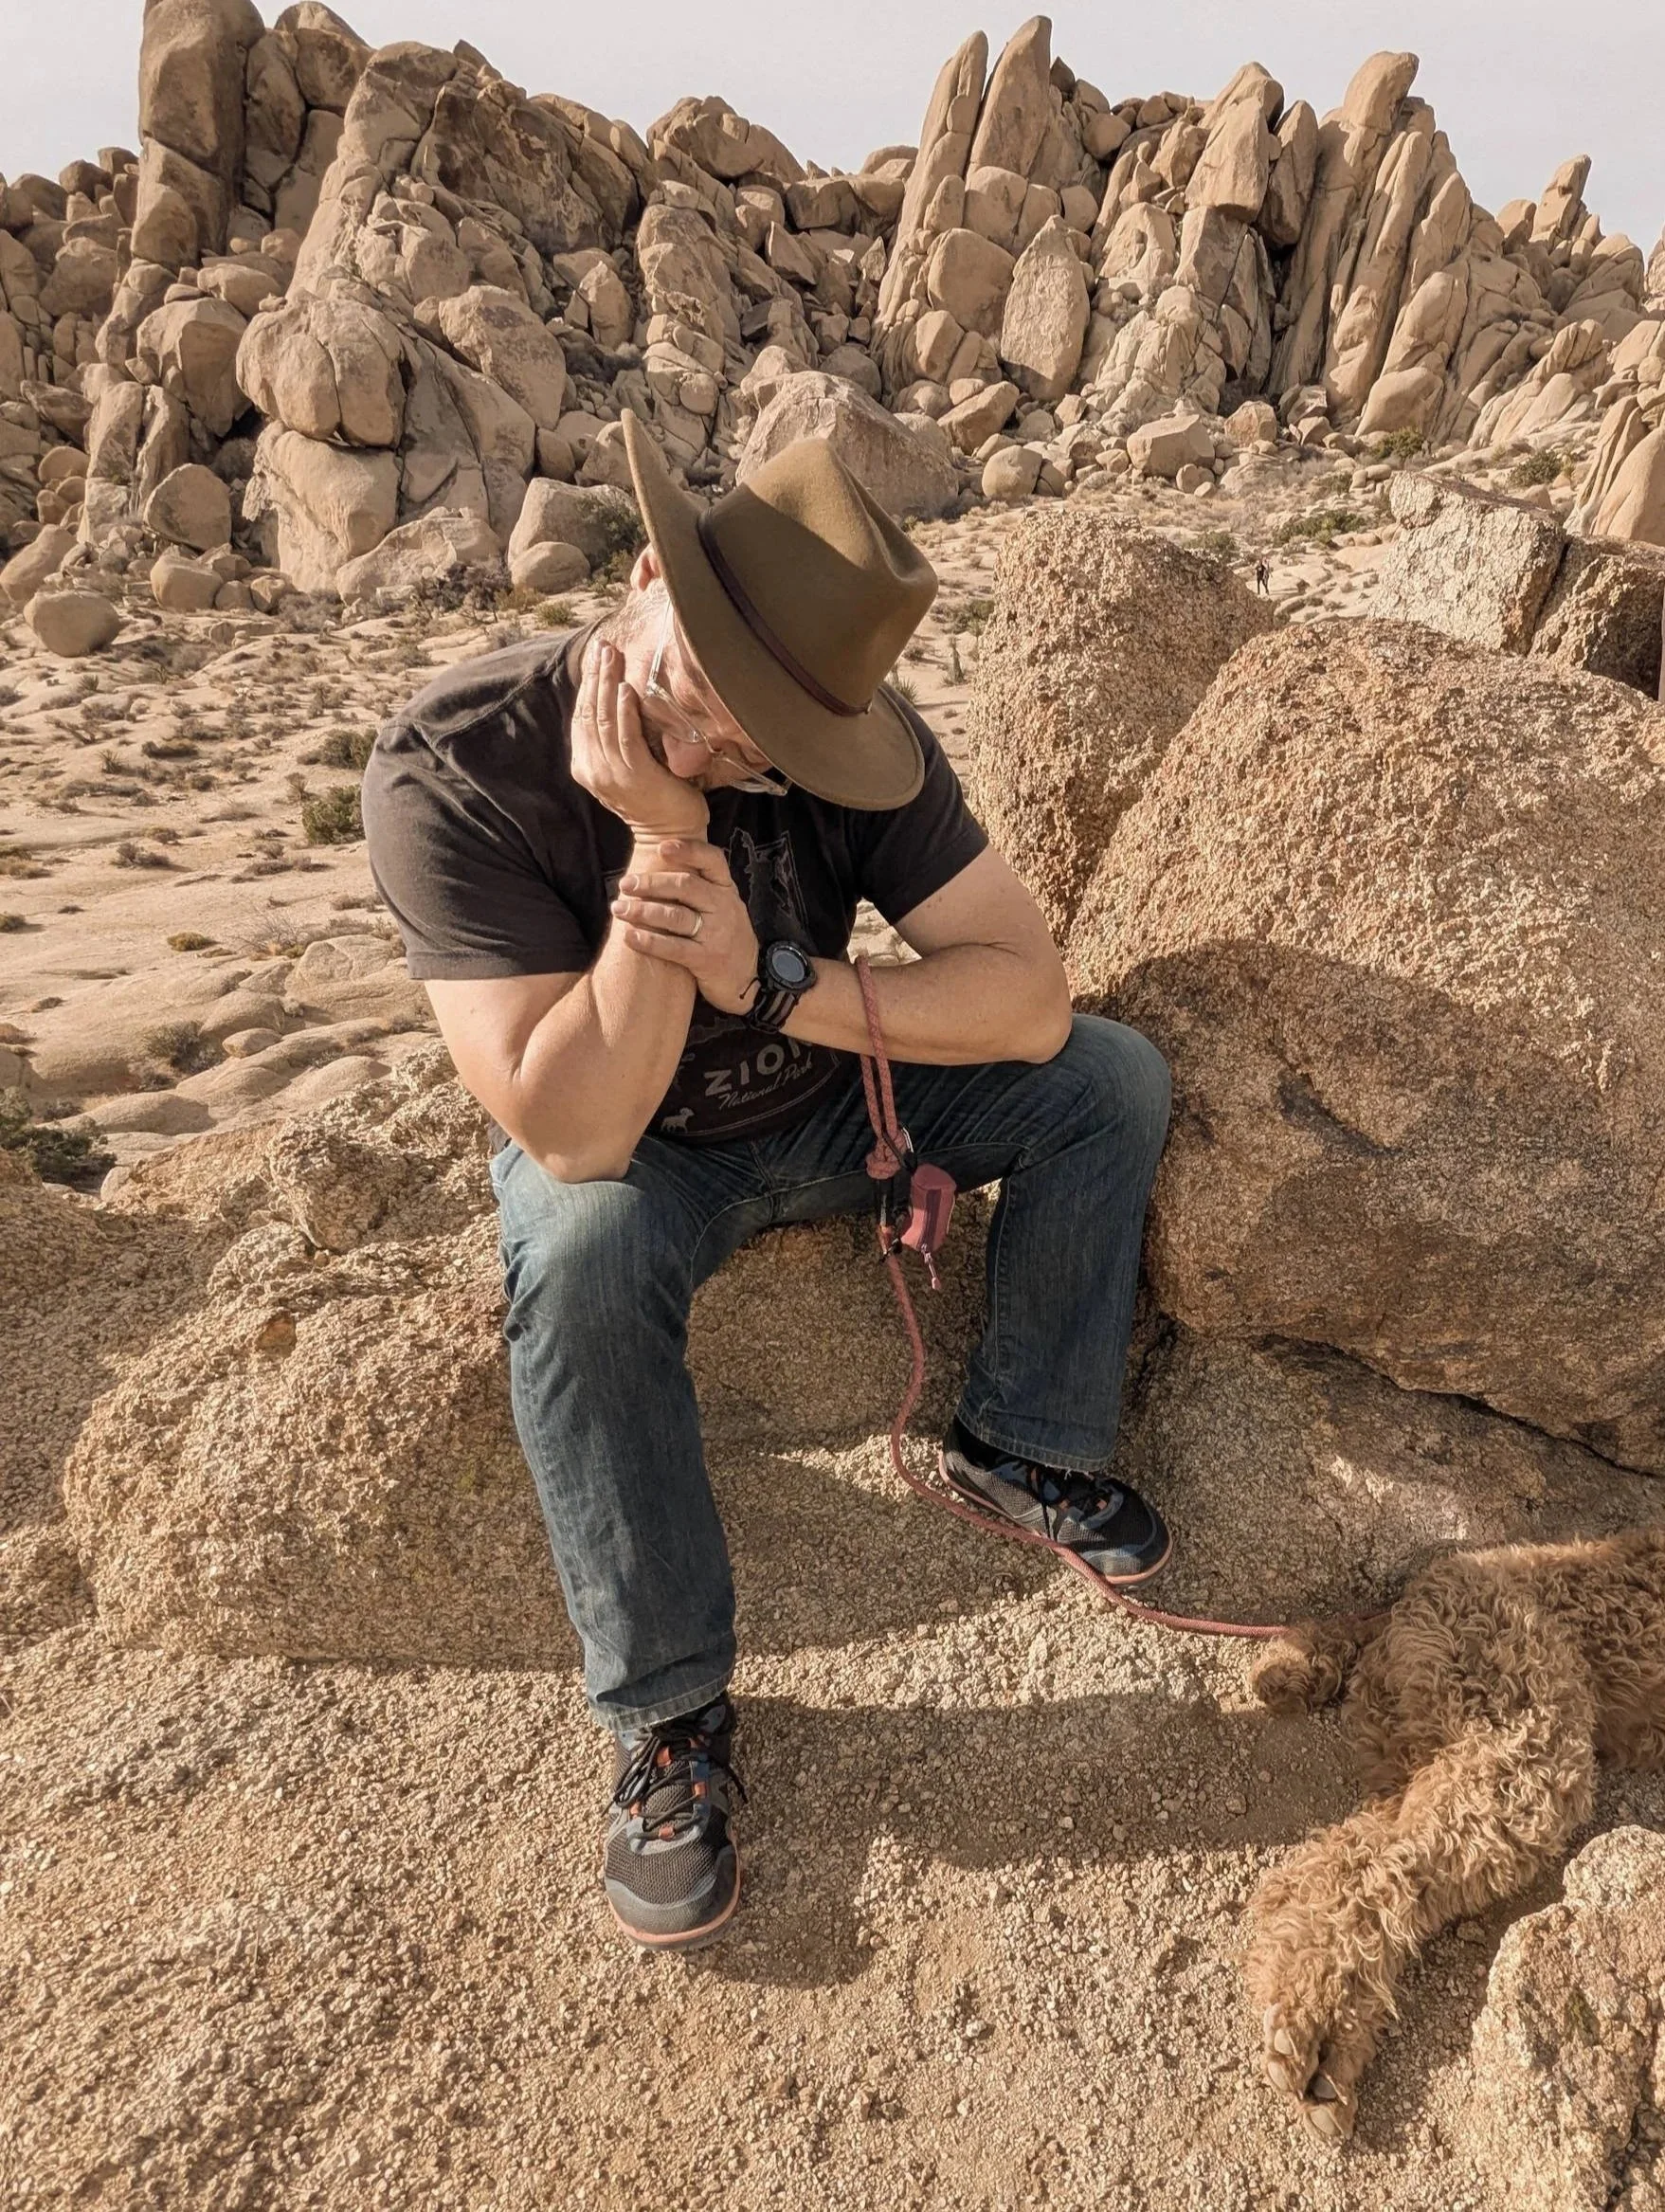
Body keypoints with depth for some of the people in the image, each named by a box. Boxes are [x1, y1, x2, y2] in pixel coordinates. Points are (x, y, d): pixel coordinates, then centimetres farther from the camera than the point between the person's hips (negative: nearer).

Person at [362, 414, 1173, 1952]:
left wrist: (783, 985, -34)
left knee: (1112, 1078, -11)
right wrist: (667, 845, -40)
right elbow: (577, 1137, -35)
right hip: (633, 1151, -3)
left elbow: (1032, 994, -22)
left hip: (832, 1097, 4)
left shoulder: (861, 743, -19)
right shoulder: (452, 771, -30)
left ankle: (1022, 1447, 6)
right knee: (583, 1250, -37)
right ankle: (668, 1714, -17)